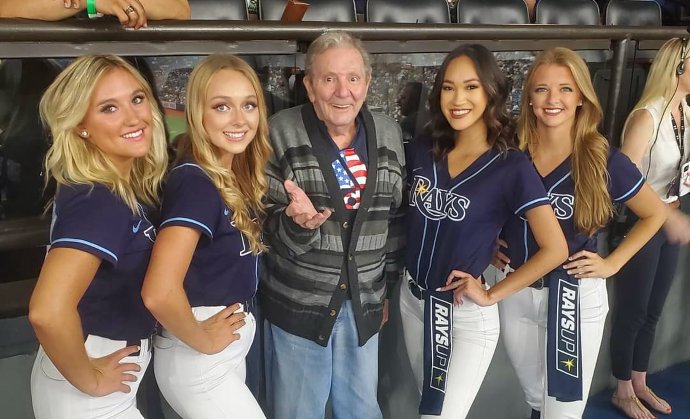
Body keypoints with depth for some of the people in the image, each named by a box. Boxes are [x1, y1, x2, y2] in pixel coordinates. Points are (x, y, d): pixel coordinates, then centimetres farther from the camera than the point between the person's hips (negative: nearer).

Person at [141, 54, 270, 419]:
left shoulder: (235, 174, 1)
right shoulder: (194, 182, -24)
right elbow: (159, 293, -34)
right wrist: (203, 340, -18)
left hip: (231, 344, 8)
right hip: (197, 358, -8)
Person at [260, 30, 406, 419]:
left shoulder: (388, 134, 1)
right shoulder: (282, 134, -12)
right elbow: (269, 233, -10)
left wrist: (386, 287, 14)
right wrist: (298, 224, -32)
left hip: (364, 305, 4)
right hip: (298, 305, -3)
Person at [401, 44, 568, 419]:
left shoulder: (511, 167, -16)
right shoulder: (421, 151, -2)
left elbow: (555, 249, -16)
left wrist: (492, 295, -14)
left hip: (467, 314, -5)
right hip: (412, 300, 5)